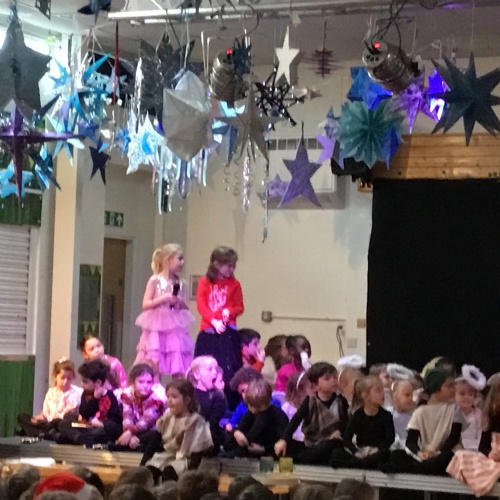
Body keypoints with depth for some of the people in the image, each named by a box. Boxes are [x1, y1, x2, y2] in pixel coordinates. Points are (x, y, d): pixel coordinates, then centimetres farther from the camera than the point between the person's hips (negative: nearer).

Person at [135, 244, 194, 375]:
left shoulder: (181, 283, 8)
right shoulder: (155, 280, -4)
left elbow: (185, 307, 12)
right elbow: (145, 304, -7)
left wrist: (180, 302, -9)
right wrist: (163, 298, -17)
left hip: (175, 328, 4)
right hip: (157, 328, -4)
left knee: (179, 365, -1)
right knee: (154, 364, -5)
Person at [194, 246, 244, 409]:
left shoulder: (234, 284, 6)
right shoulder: (205, 282, 5)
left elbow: (240, 307, 6)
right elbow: (200, 305, -3)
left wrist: (229, 312, -16)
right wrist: (214, 321, -17)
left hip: (228, 332, -1)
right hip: (208, 332, 1)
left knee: (228, 370, -10)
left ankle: (229, 406, -7)